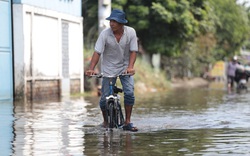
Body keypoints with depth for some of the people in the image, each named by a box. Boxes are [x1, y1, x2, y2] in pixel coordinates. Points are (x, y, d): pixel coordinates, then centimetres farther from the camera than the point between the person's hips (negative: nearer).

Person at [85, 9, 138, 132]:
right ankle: (105, 120, 23)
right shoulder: (105, 34, -17)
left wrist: (130, 67, -25)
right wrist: (91, 69, -30)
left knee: (129, 93, -16)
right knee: (105, 97, -3)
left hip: (125, 67, 1)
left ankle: (127, 122, -2)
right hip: (108, 68, -1)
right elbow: (97, 52, -19)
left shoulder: (131, 32, -13)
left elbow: (133, 51, -10)